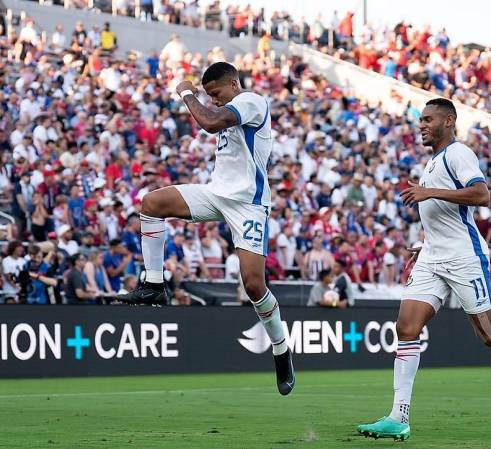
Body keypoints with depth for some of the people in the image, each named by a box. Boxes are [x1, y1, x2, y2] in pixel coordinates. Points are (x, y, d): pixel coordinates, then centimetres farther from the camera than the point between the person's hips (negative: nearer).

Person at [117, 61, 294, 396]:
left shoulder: (251, 101, -12)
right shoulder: (231, 113, 17)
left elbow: (210, 122, -28)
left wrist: (188, 94, -14)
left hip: (246, 202, -9)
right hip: (218, 192, 9)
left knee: (253, 283, -13)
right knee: (152, 203, -10)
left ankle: (282, 353, 7)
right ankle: (154, 286, -6)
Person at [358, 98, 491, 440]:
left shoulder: (457, 153, -7)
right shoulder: (434, 161, 21)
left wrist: (431, 192, -24)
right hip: (432, 260, 9)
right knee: (407, 328, -5)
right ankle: (399, 418, -9)